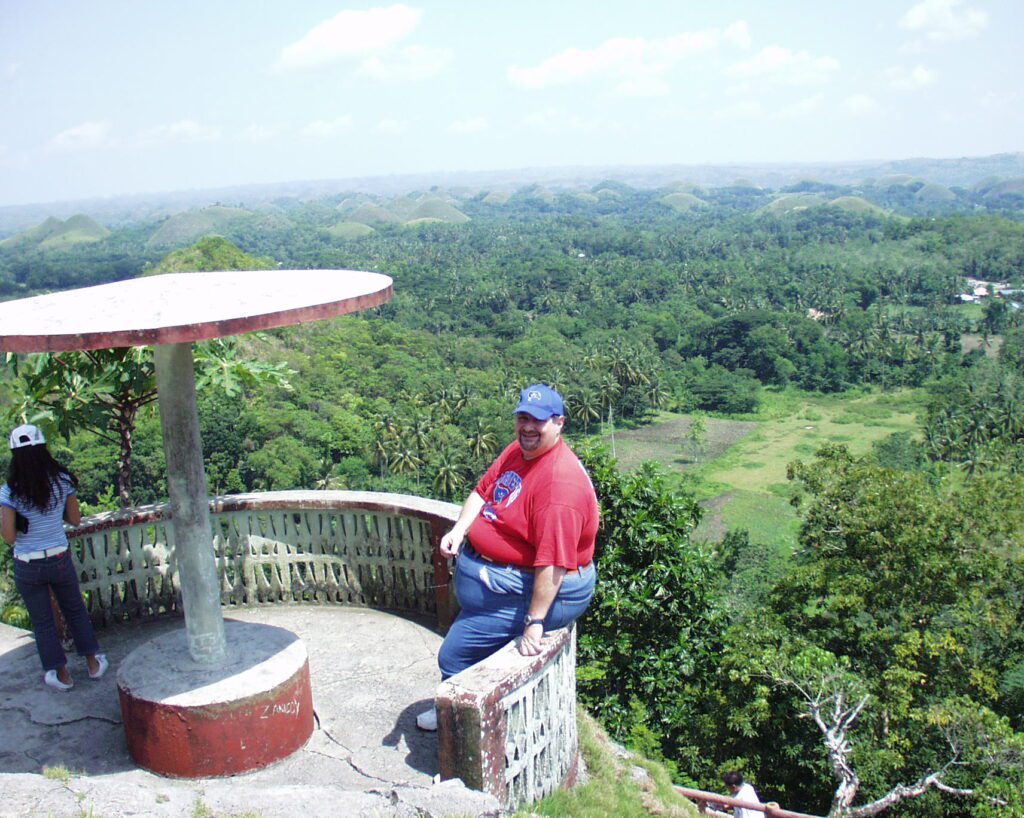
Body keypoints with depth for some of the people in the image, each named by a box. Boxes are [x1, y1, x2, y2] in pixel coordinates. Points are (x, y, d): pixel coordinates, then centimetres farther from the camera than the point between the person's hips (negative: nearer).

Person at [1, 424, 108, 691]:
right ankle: (93, 663, 30)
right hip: (60, 560, 2)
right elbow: (75, 519, 1)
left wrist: (23, 521, 1)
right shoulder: (62, 481, -10)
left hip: (28, 567, -2)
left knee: (42, 621, 16)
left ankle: (61, 674, 26)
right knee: (75, 611, 23)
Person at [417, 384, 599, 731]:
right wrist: (458, 530, -10)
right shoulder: (518, 450, 1)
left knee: (455, 655, -5)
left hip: (539, 589, -10)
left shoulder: (560, 482, -29)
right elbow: (483, 491, 8)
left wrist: (535, 622, -32)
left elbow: (553, 562, -32)